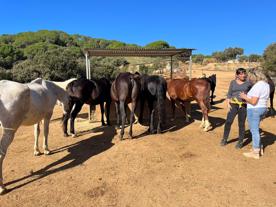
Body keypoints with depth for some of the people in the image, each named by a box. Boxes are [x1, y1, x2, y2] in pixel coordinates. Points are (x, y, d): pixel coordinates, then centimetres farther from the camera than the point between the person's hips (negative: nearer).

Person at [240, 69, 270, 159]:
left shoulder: (257, 86, -21)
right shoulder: (266, 84, 10)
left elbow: (253, 102, -24)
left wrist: (244, 97, -9)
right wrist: (248, 96, 11)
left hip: (254, 110, -10)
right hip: (263, 108, 10)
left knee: (254, 130, 2)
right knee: (255, 129, 23)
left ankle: (256, 153, 13)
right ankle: (259, 148, 33)